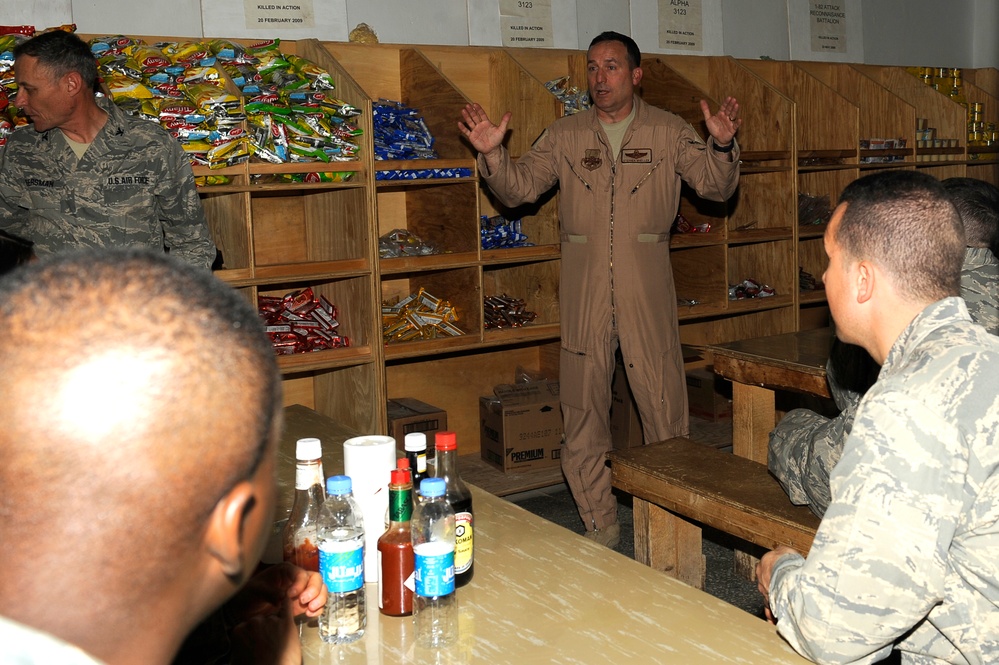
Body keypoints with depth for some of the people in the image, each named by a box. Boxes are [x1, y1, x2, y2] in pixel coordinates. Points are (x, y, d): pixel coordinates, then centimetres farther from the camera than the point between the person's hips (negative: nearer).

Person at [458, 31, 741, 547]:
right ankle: (600, 533, 19)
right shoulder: (565, 136, 9)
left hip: (647, 289, -1)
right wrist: (492, 154, -13)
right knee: (583, 413, 5)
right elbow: (519, 188, 5)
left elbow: (715, 186, 2)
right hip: (583, 289, 1)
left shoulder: (669, 132, 6)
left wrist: (722, 146, -18)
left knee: (665, 409, 4)